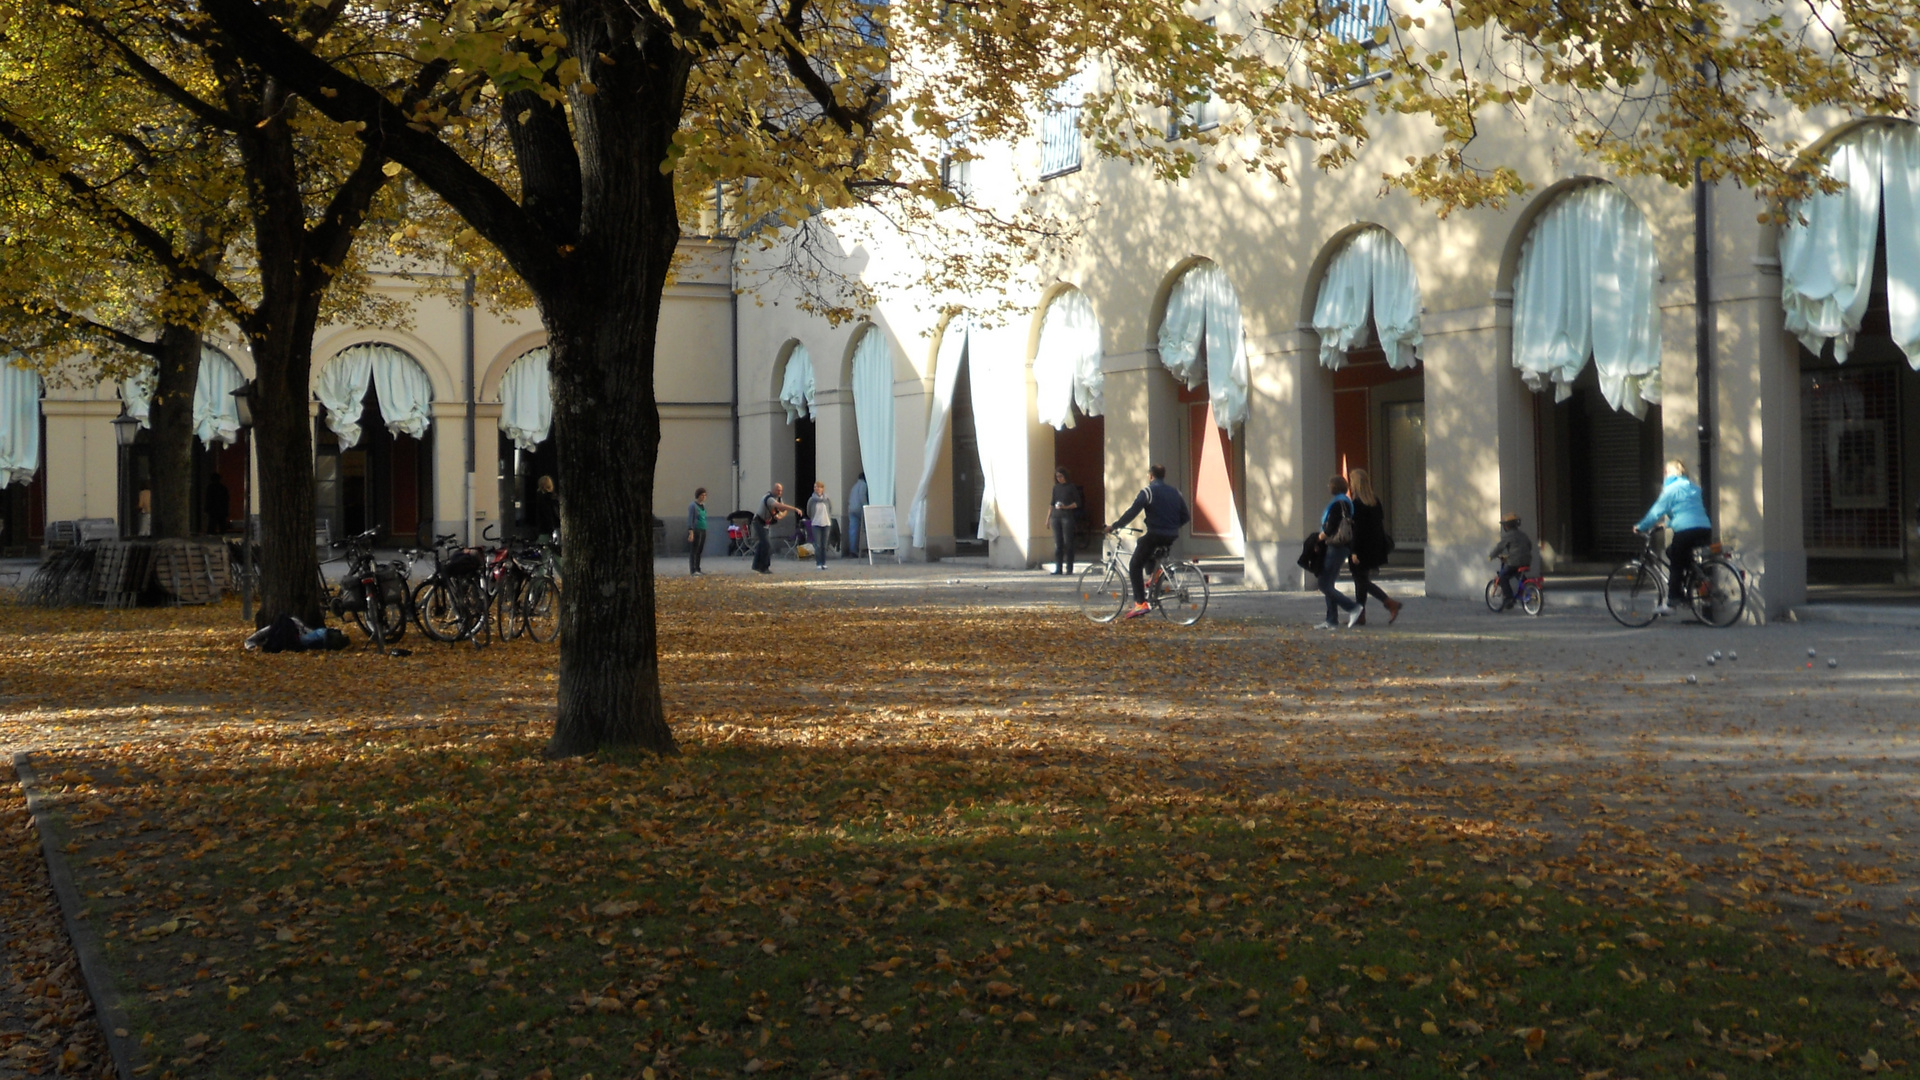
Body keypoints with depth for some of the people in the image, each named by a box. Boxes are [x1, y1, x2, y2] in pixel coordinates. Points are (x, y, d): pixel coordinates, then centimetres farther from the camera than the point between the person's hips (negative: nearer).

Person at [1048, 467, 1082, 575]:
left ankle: (1069, 568, -3)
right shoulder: (1056, 487, 14)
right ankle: (1058, 567, 3)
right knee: (1057, 543, 2)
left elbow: (1077, 503, 0)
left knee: (1068, 543, -5)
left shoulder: (1071, 487, 1)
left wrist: (1066, 507, -15)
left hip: (1067, 516, -4)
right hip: (1056, 516, 4)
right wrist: (1048, 518, 13)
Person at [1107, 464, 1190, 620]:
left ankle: (1140, 603, -11)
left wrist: (1114, 526, -8)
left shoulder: (1148, 491, -6)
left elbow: (1132, 512, -14)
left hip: (1155, 535, -7)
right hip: (1171, 537, 7)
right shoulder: (1175, 493, 14)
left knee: (1135, 566, 2)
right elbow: (1186, 517, 13)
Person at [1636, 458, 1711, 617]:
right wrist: (1668, 523, 41)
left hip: (1685, 530, -7)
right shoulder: (1694, 488, 23)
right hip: (1705, 530, 7)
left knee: (1676, 565, 2)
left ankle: (1671, 602, -4)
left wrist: (1641, 526, 9)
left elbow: (1657, 511, -1)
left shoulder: (1671, 489, 1)